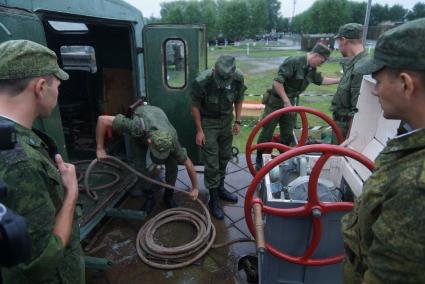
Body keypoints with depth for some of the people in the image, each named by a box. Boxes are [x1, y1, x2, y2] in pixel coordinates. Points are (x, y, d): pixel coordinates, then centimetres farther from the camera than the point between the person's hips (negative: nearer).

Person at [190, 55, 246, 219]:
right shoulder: (201, 82, -29)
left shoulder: (238, 79, -19)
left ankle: (220, 188, 35)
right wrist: (199, 131, -12)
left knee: (225, 157, 14)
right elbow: (195, 106, -14)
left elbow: (239, 99, 0)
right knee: (212, 162, -3)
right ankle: (213, 199, 12)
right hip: (208, 122, -4)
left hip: (226, 120, 4)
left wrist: (237, 121, -2)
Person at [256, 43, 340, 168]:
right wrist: (286, 101, -23)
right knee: (267, 134, 1)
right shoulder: (293, 61, -21)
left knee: (287, 135, 11)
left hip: (290, 102, 8)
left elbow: (321, 80, 25)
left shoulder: (311, 69, 6)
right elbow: (277, 82, -27)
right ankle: (259, 161, 15)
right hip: (276, 102, -8)